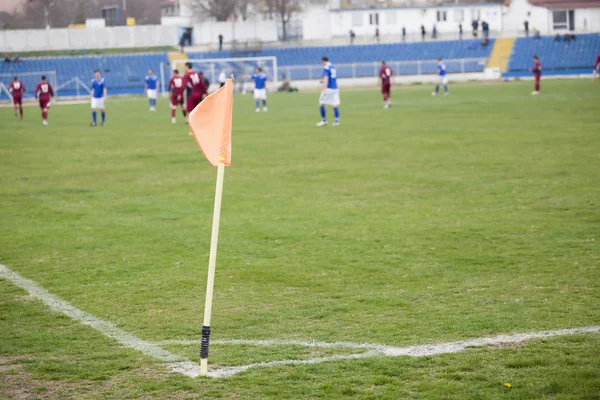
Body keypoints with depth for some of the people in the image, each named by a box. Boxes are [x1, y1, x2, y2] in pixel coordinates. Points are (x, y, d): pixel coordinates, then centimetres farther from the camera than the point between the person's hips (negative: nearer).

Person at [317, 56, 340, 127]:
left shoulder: (326, 68, -9)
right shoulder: (333, 67, 15)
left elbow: (326, 78, -21)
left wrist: (324, 89, -28)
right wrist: (323, 81, 32)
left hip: (328, 88, -7)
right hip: (335, 88, 7)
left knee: (321, 104, 5)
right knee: (335, 105, 3)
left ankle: (324, 120, 7)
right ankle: (337, 120, -5)